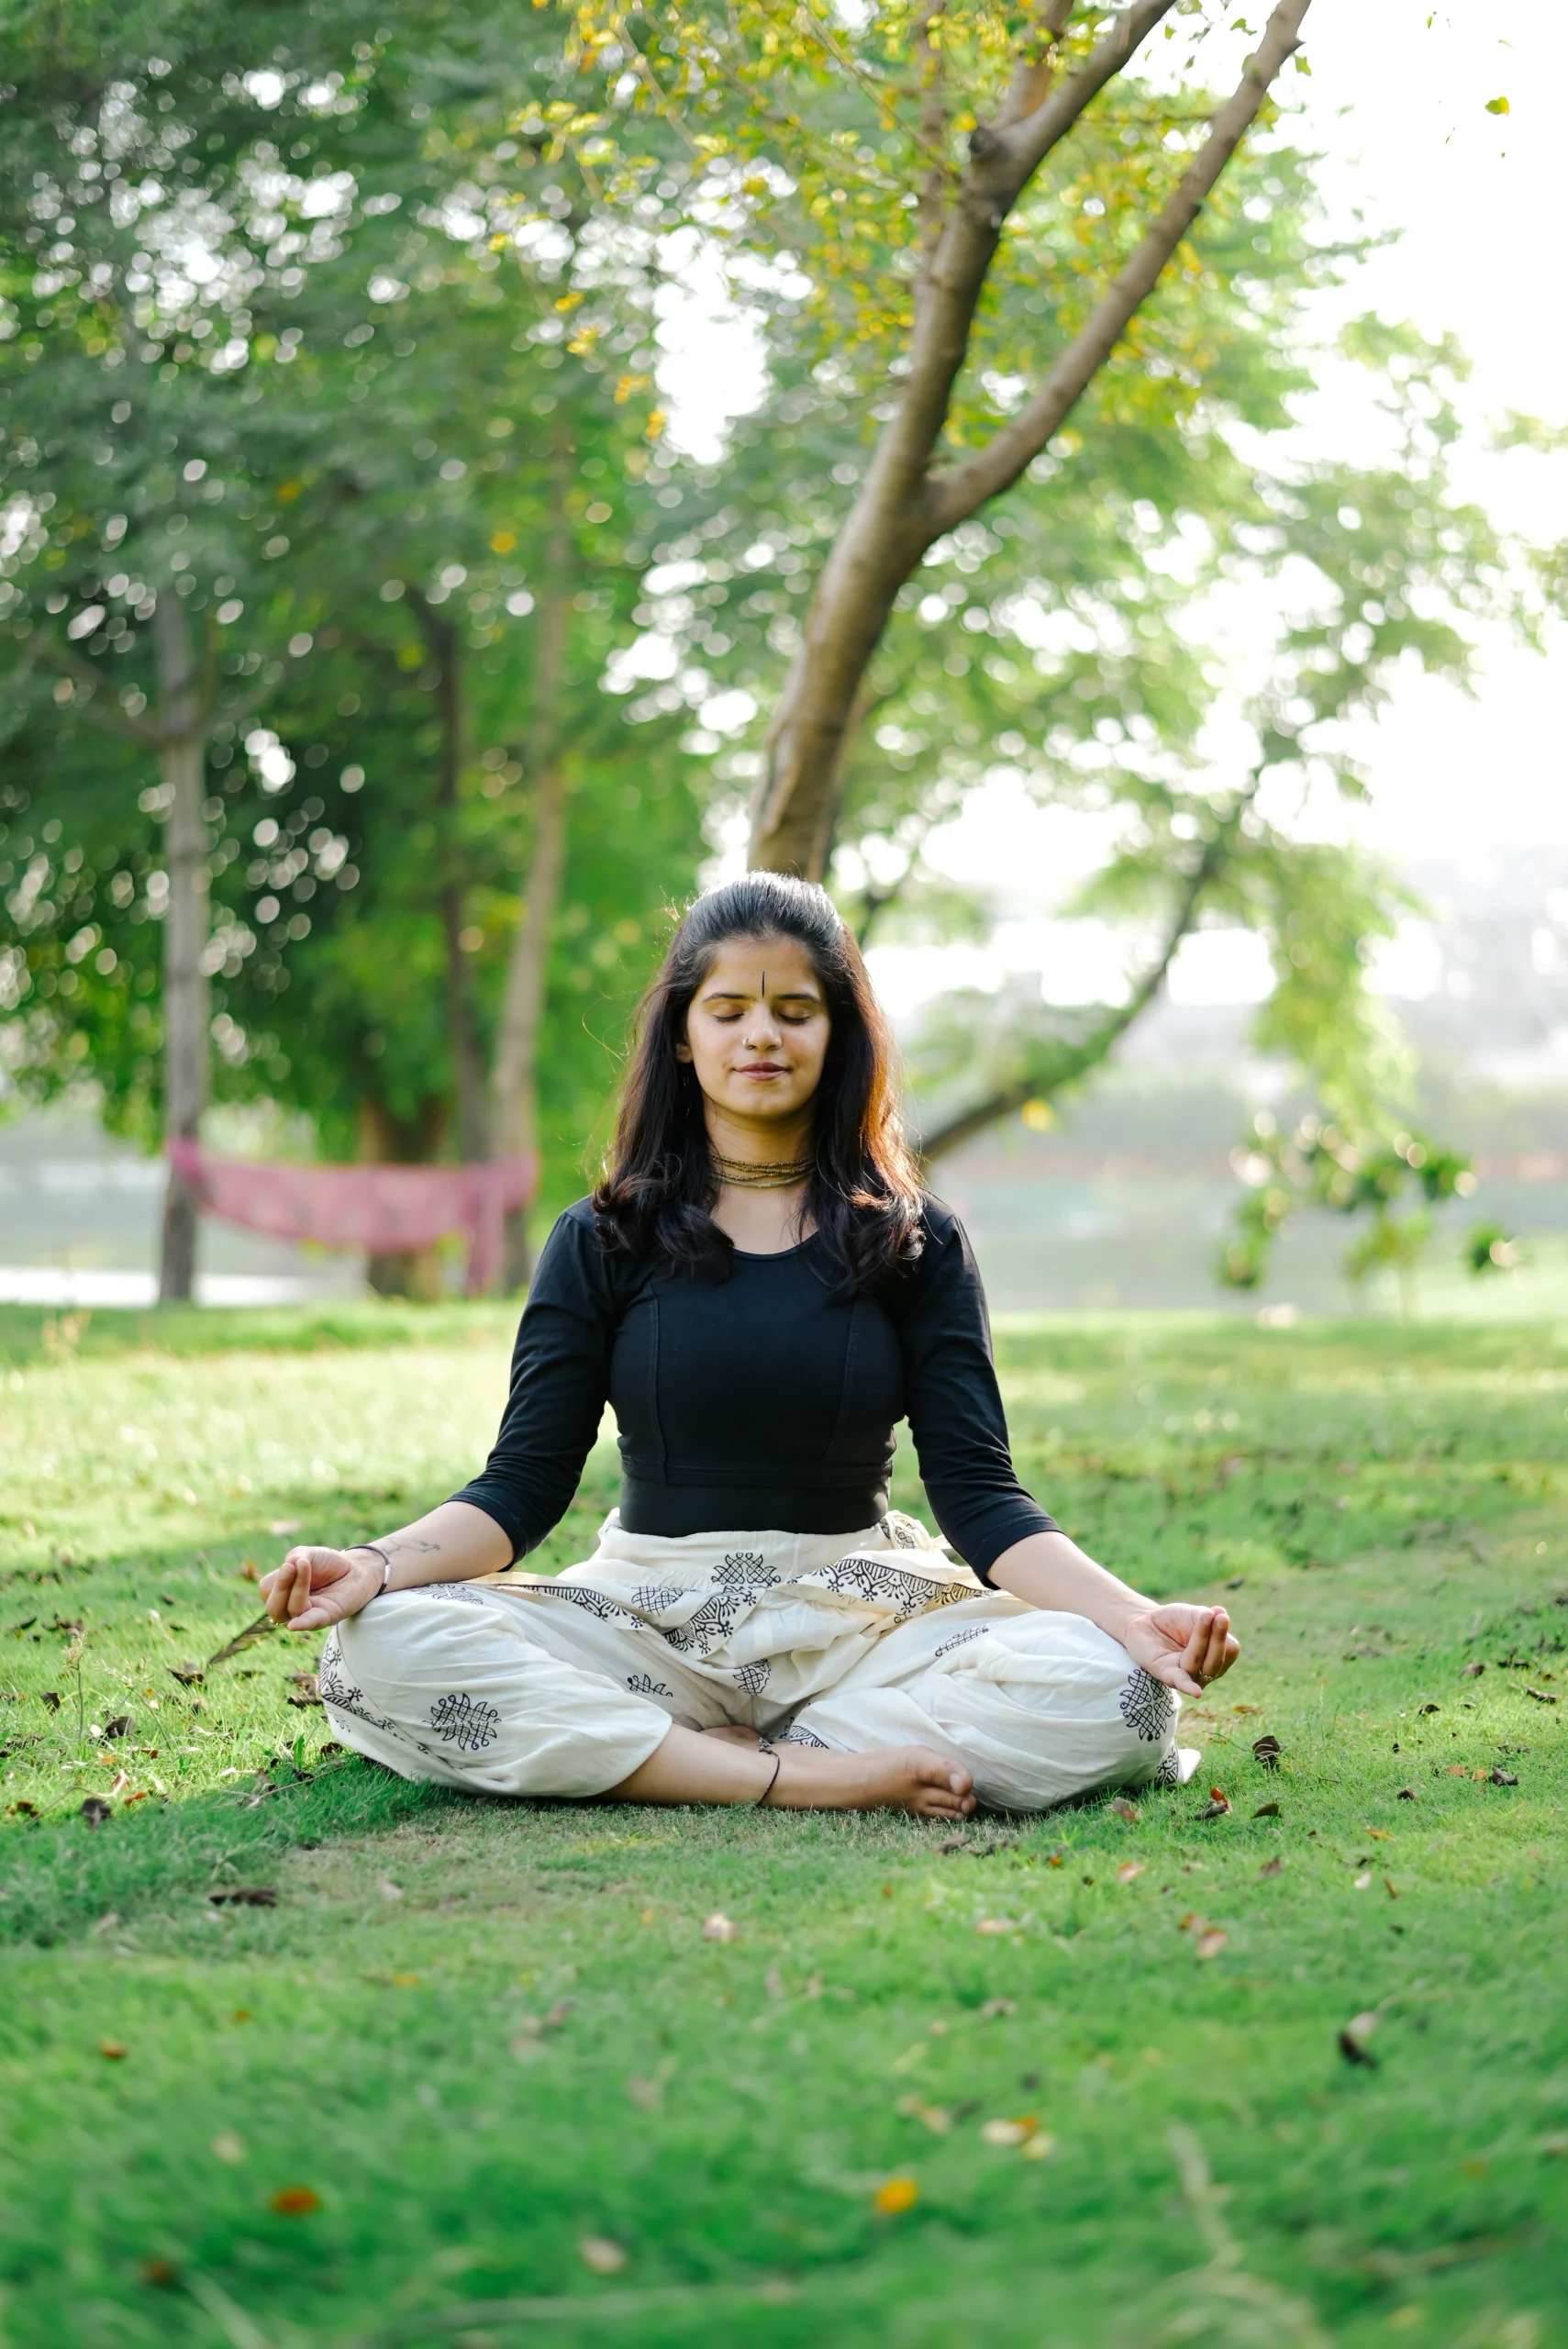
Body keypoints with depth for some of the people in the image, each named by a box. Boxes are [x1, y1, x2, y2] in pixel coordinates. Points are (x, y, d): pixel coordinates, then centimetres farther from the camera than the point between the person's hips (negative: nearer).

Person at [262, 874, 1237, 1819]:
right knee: (382, 1650, -28)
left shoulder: (917, 1242, 6)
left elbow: (981, 1494, -1)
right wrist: (378, 1564, -20)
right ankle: (814, 1774, -26)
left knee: (1110, 1688, -29)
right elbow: (525, 1482, 0)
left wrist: (1130, 1615, -20)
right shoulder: (606, 1241, 6)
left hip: (862, 1615, 0)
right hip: (648, 1614, 0)